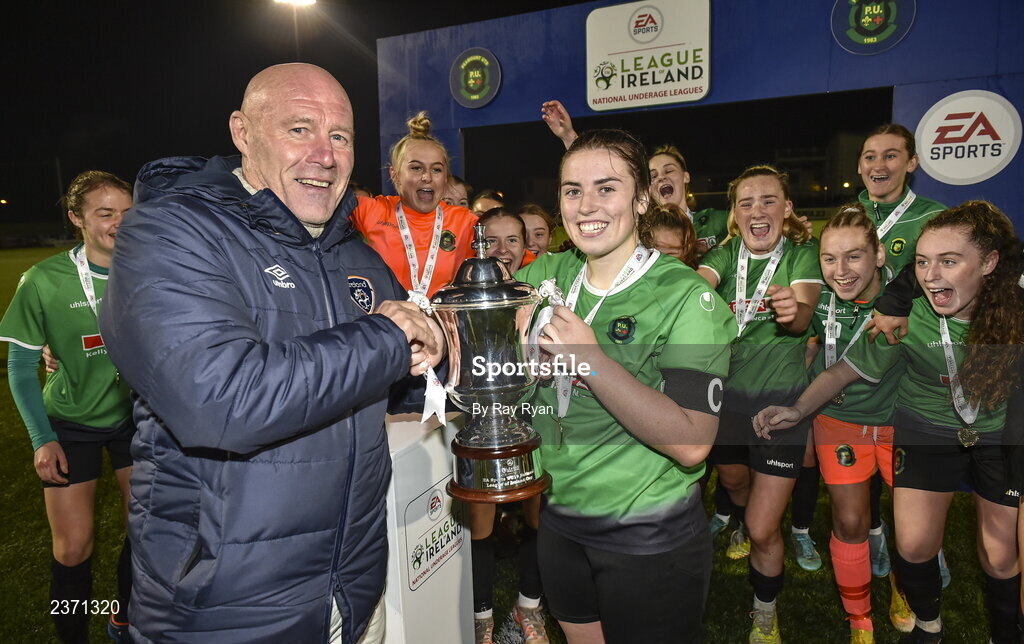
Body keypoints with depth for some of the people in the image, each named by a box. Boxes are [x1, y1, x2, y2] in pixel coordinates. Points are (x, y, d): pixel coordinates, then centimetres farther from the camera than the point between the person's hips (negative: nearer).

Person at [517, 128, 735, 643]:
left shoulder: (685, 296, -16)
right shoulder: (547, 274, -1)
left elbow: (691, 443, -24)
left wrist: (590, 356, -31)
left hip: (651, 542, -4)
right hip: (559, 523, 5)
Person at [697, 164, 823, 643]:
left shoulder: (802, 255, -6)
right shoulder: (726, 254, 1)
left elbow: (803, 315, -24)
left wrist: (794, 309, -49)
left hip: (780, 400, -3)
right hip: (725, 393, 3)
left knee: (763, 530, -3)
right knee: (733, 481, 26)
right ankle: (742, 523, 63)